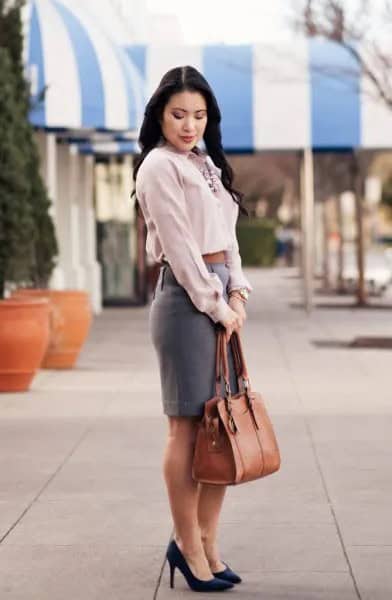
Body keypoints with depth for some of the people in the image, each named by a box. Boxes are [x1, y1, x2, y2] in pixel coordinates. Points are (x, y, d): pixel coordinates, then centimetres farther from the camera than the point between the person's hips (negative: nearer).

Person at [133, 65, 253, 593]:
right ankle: (188, 544, 7)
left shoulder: (206, 164, 18)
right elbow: (180, 247, -12)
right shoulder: (160, 166, -7)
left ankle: (206, 544, 15)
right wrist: (217, 305, -11)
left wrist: (237, 294, 3)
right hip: (186, 298, -8)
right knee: (189, 427, -3)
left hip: (220, 297, 8)